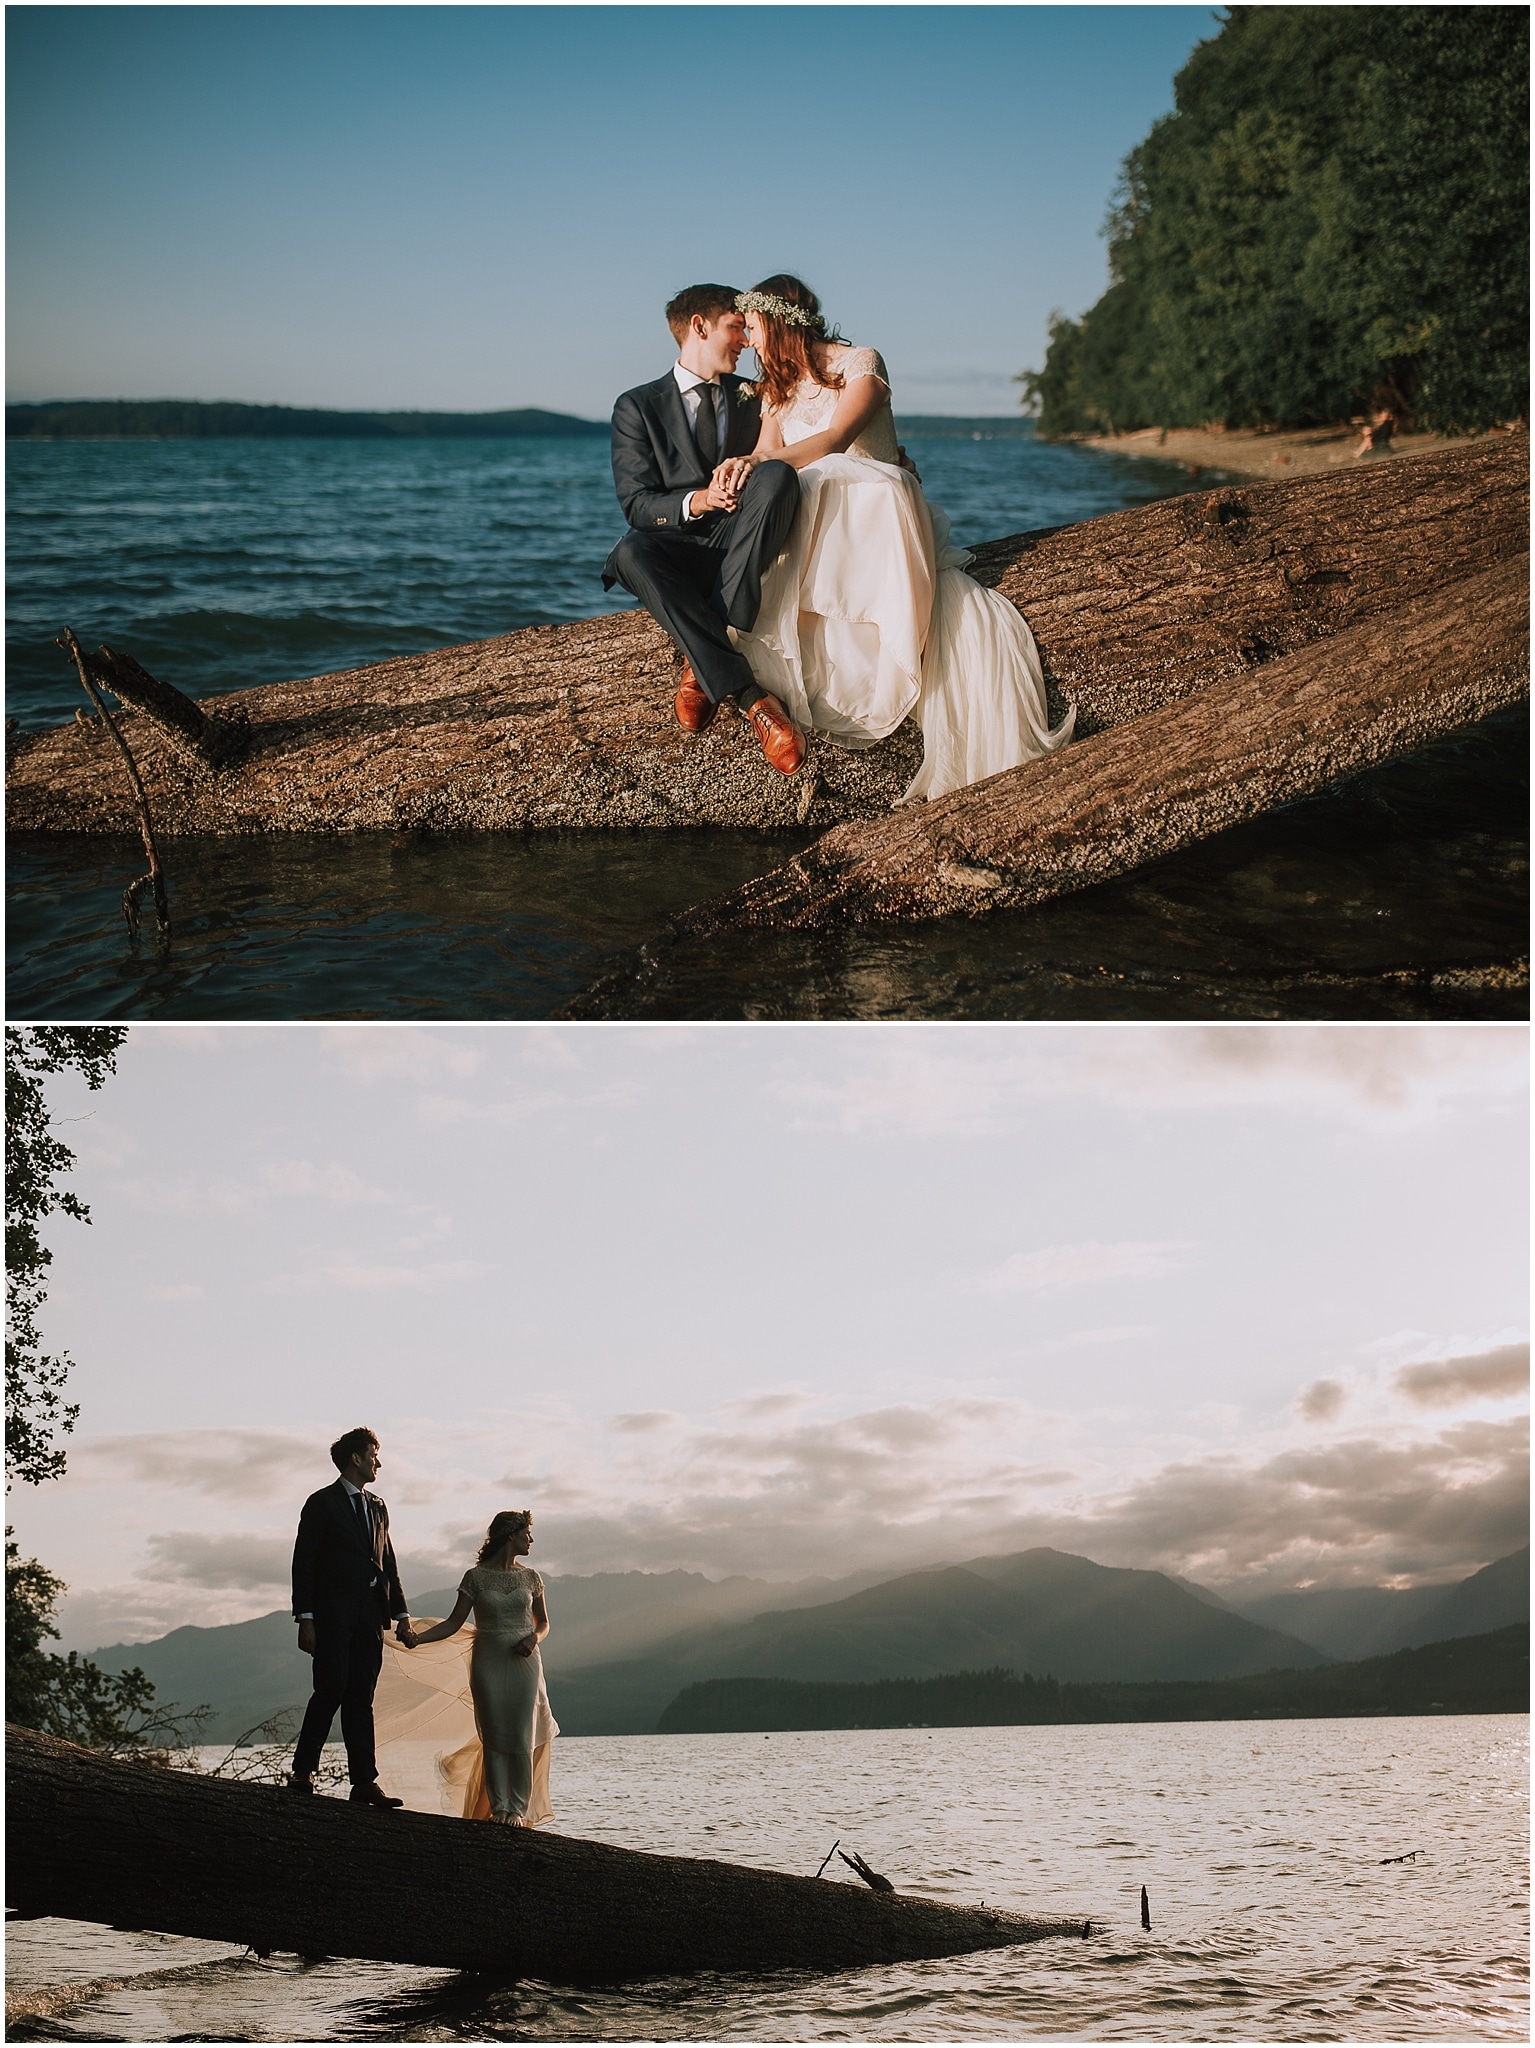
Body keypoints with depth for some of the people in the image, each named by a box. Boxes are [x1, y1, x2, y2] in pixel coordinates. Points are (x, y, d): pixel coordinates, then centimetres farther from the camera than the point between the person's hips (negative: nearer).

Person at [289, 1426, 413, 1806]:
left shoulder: (377, 1507, 19)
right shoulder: (322, 1504, -1)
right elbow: (303, 1564, -5)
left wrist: (401, 1614, 11)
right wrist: (305, 1618, -12)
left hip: (370, 1617, 6)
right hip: (333, 1615, -6)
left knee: (361, 1699, 4)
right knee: (331, 1690, -9)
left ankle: (364, 1781, 1)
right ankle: (302, 1771, 4)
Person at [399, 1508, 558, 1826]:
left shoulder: (529, 1577, 7)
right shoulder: (476, 1577, -1)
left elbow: (543, 1622, 16)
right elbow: (454, 1622, -1)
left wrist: (534, 1638, -6)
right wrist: (418, 1638, -15)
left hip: (524, 1662, 1)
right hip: (488, 1663, -1)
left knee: (522, 1738, -4)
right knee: (494, 1737, -2)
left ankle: (519, 1808, 2)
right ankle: (498, 1807, 4)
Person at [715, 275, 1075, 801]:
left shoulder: (860, 363, 2)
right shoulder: (775, 390, 23)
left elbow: (834, 439, -18)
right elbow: (765, 454, 2)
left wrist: (764, 462, -37)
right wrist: (740, 466, -27)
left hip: (880, 516, -3)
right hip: (815, 536, 4)